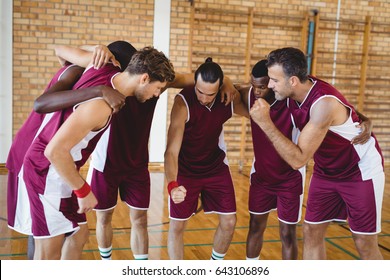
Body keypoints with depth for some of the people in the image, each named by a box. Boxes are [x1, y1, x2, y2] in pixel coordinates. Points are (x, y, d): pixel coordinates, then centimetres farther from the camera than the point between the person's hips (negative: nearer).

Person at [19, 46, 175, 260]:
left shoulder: (106, 67, -3)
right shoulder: (101, 104, -29)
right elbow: (55, 151, -30)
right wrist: (84, 191, -20)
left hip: (57, 170, 9)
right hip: (48, 171, -9)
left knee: (79, 235, 14)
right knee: (50, 252, -2)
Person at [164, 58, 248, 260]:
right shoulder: (183, 102, -30)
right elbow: (171, 151, -36)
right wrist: (172, 185, -50)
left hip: (216, 166, 4)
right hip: (185, 169, -3)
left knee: (229, 222, 5)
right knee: (177, 225, -1)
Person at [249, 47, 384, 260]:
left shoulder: (324, 103, -35)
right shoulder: (293, 93, -13)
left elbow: (298, 159, -35)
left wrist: (265, 123, -37)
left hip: (361, 171, -7)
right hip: (326, 171, 7)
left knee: (365, 244, 1)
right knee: (312, 232, 6)